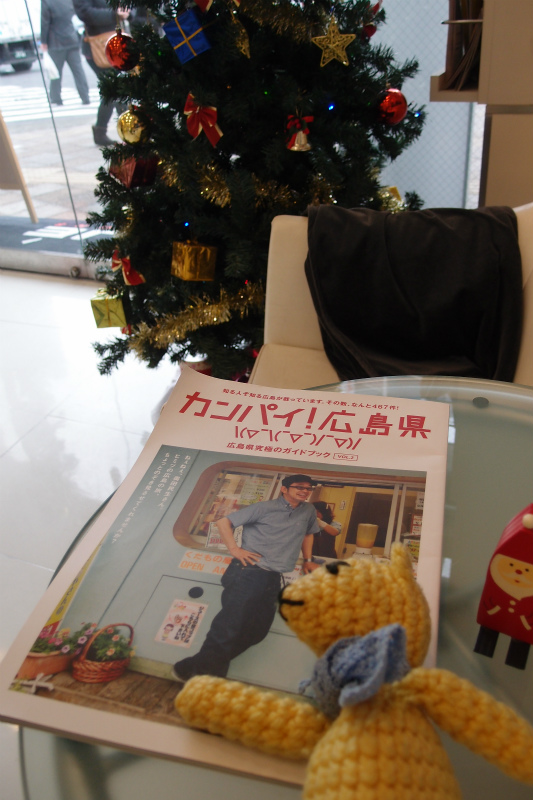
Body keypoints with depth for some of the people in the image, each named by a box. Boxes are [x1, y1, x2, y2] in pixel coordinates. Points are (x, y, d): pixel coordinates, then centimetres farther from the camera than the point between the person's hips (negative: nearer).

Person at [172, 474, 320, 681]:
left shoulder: (309, 511, 15)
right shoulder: (264, 508, 1)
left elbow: (308, 533, 36)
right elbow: (224, 522, 2)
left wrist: (308, 559, 27)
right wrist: (235, 549, -7)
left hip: (273, 578, 5)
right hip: (249, 570, -5)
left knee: (258, 627, -7)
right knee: (237, 613, -20)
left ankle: (211, 665, -2)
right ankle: (205, 663, -10)